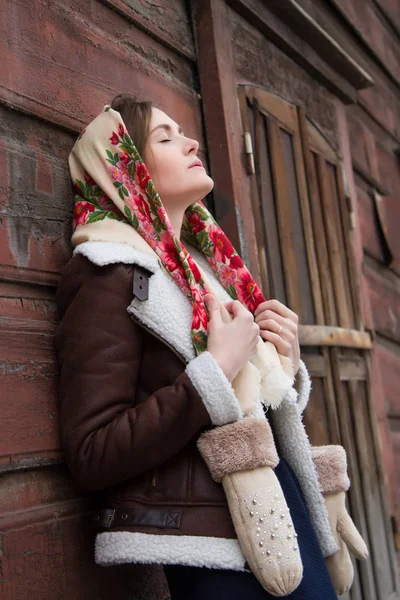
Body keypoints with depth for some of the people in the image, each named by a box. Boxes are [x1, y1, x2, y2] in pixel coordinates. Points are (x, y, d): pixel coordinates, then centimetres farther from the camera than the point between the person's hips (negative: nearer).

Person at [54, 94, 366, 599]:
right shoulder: (111, 275, -12)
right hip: (216, 548, -7)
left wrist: (286, 366, -2)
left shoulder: (207, 264, 11)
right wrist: (218, 370, -21)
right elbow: (91, 457, -20)